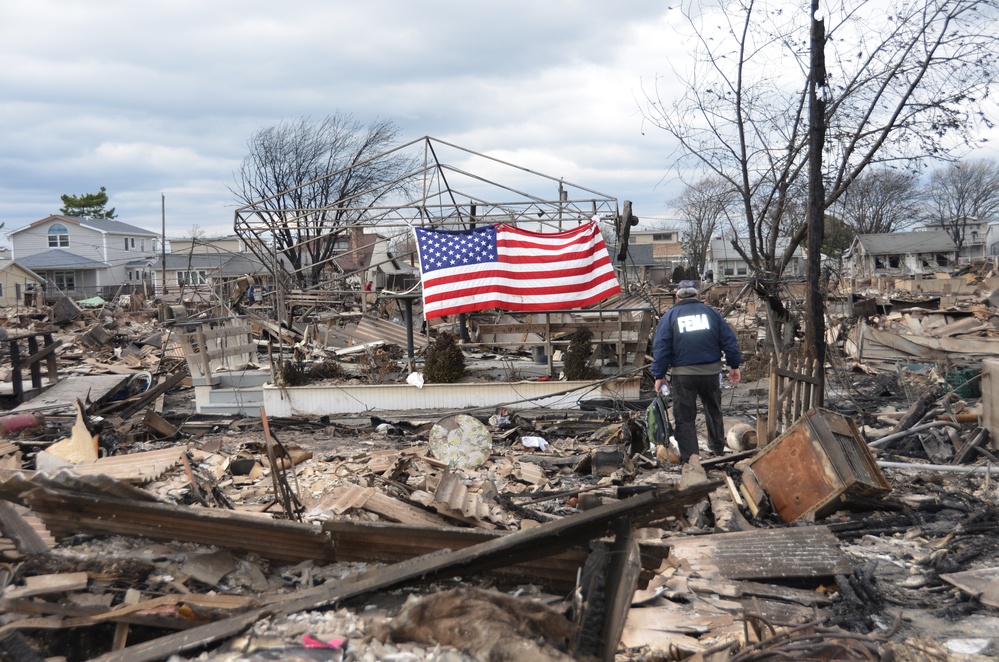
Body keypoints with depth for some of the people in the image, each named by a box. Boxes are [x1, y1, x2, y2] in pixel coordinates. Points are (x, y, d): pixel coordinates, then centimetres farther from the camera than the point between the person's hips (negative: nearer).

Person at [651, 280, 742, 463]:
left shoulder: (670, 316, 3)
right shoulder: (710, 312, 8)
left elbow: (661, 347, -3)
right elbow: (729, 339, 5)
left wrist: (659, 375, -1)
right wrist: (734, 365, 11)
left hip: (683, 374, -3)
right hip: (711, 371, 3)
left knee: (684, 417, 3)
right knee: (713, 411, 22)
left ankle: (689, 458, 0)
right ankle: (717, 449, 36)